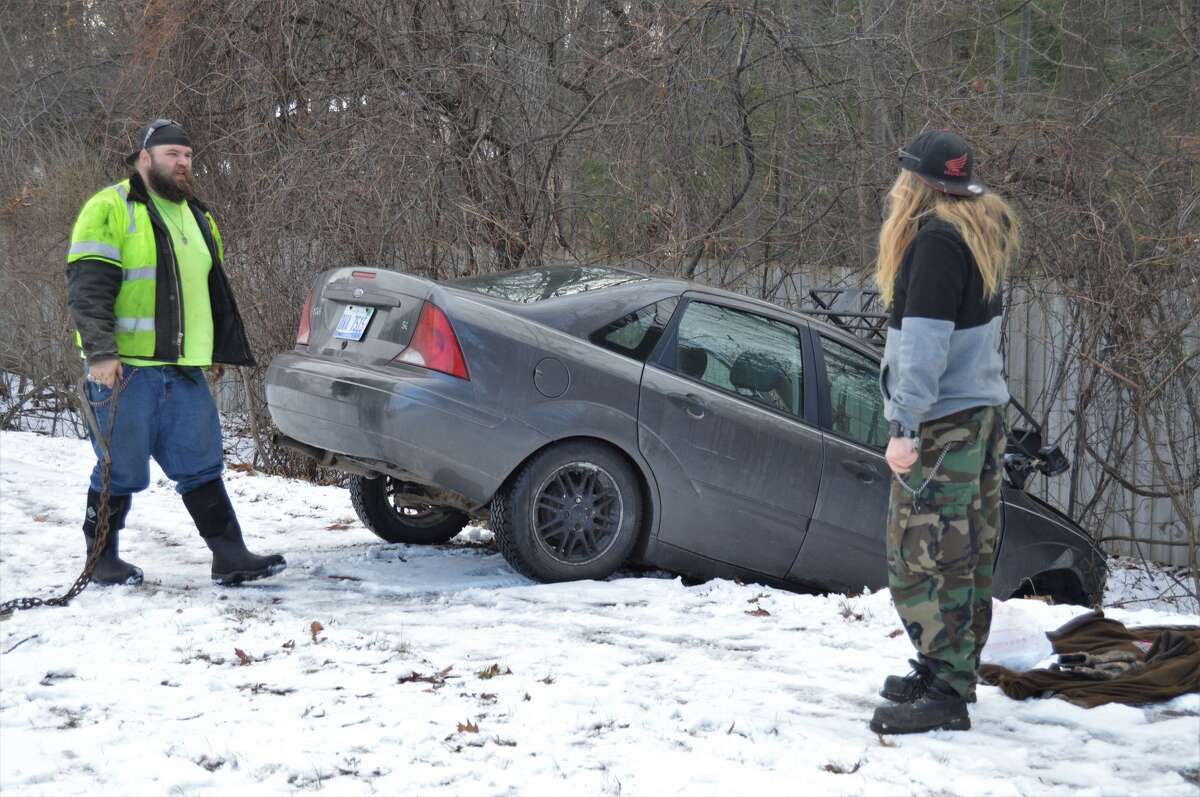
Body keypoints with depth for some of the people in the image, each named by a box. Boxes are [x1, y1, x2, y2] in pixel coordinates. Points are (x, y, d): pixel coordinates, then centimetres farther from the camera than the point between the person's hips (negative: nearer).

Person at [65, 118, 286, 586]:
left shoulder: (197, 218, 20)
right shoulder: (109, 210, -5)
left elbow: (214, 292, 29)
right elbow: (88, 288, -12)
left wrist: (220, 351, 25)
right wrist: (100, 352, -21)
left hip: (184, 370, 7)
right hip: (125, 367, -7)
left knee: (201, 465, 5)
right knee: (121, 471, 0)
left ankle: (229, 557, 5)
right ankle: (103, 560, 14)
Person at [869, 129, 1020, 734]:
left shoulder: (936, 240, -16)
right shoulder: (978, 234, 15)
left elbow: (924, 343, -21)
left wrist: (906, 426, -22)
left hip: (942, 424, -10)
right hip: (980, 413, 10)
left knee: (925, 558, -7)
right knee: (962, 558, 14)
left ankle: (944, 695, -6)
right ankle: (949, 676, 22)